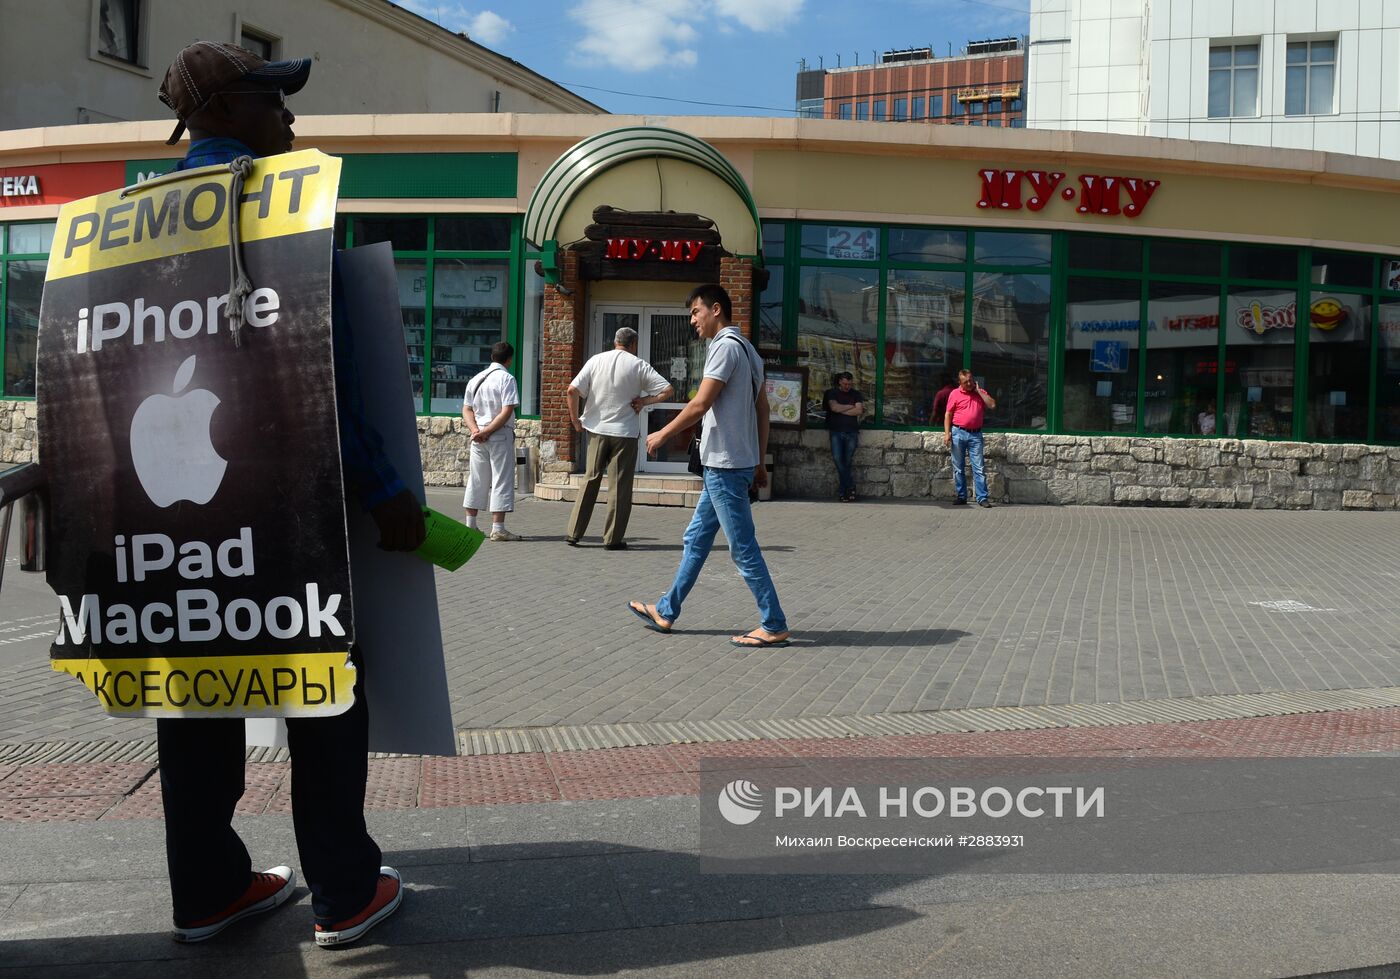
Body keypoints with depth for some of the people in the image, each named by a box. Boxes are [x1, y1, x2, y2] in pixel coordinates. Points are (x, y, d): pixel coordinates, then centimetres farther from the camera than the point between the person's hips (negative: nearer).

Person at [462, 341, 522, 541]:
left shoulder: (476, 379, 13)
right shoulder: (506, 379, -7)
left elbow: (466, 409, 9)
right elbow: (507, 411, -16)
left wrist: (475, 430, -3)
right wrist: (488, 431, -13)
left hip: (478, 437, 6)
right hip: (501, 435, -6)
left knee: (476, 480, 13)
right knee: (502, 480, -3)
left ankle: (470, 525, 18)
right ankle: (498, 528, -5)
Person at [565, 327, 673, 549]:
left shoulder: (596, 360, 2)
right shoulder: (638, 365, -3)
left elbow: (573, 390, -5)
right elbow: (667, 390, -8)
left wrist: (575, 420, 5)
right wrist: (644, 401, 0)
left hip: (597, 430, 3)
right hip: (625, 432, -3)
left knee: (590, 480, 12)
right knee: (619, 485, 4)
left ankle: (573, 533, 13)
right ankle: (613, 539, 6)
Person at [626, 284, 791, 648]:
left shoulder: (726, 346, -14)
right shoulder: (747, 349, 17)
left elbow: (700, 404, -19)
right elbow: (762, 409, 17)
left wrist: (662, 435, -7)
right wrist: (759, 462, 19)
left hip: (725, 464, -10)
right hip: (724, 464, 10)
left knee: (743, 547, -5)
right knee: (696, 539, 16)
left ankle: (775, 626, 0)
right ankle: (666, 612, 24)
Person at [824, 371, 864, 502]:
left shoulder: (856, 394, 11)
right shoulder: (832, 393, 10)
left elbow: (859, 411, -3)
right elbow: (834, 407, -8)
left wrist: (841, 410, -5)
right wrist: (850, 407, -1)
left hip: (851, 432, 0)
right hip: (836, 432, 0)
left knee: (847, 461, -3)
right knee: (837, 458, -16)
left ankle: (843, 491, 4)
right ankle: (850, 487, -8)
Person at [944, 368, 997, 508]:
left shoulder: (980, 392, 10)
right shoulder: (955, 394, 3)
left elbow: (992, 405, -3)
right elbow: (948, 414, 3)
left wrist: (979, 391, -4)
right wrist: (947, 433, -5)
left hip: (975, 434, 1)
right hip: (959, 433, -1)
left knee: (979, 468, -4)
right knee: (958, 468, 5)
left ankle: (982, 498, -4)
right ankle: (961, 497, 14)